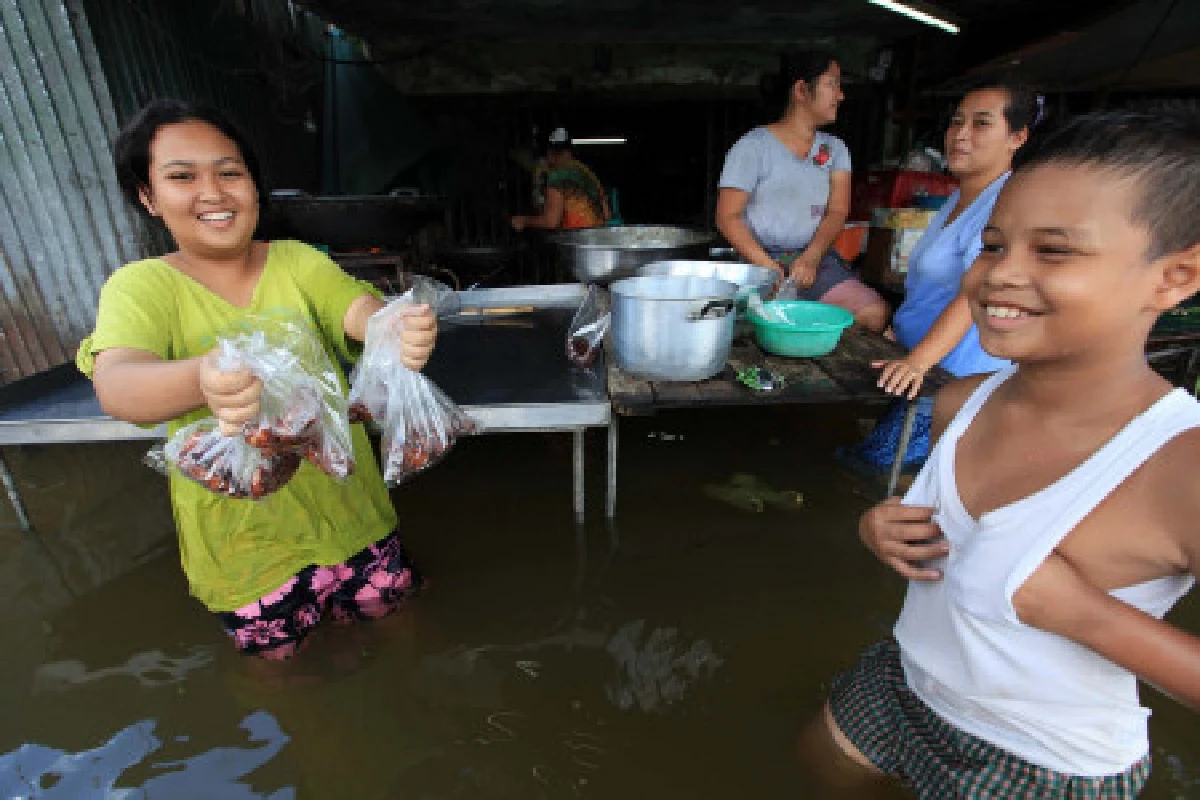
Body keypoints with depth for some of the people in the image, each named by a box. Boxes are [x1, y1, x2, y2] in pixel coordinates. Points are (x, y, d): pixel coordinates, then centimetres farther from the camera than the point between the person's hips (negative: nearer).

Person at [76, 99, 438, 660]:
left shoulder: (299, 261, -4)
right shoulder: (141, 286, -10)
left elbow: (363, 312, -21)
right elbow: (114, 385, -28)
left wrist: (400, 329, -46)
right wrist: (201, 380, -52)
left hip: (342, 500, 2)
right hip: (239, 527, -1)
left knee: (382, 612, 17)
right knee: (280, 656, 17)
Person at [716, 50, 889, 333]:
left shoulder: (834, 148, 17)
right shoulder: (754, 146, 0)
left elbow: (837, 212, 5)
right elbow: (728, 217, -6)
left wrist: (811, 259, -16)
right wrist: (769, 268, -18)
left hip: (817, 258, 4)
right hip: (761, 258, -4)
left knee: (874, 314, -20)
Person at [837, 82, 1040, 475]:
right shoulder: (959, 198, 16)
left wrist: (918, 359, -37)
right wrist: (897, 329, 25)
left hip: (958, 382, -9)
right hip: (917, 360, 10)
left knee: (874, 464, -15)